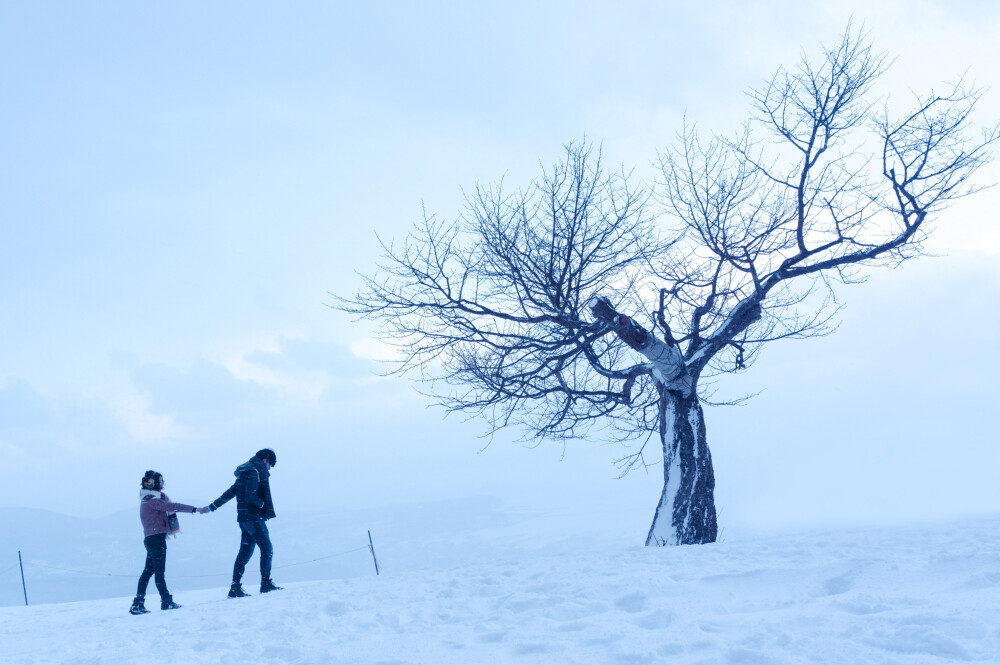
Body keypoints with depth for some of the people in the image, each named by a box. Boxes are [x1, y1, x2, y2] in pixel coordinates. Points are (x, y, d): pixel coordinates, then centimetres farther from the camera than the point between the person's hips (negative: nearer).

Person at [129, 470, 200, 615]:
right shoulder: (152, 500, -14)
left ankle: (138, 603, 8)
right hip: (156, 538, -10)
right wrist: (193, 509, -20)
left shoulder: (150, 498, 17)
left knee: (149, 570, 9)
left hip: (151, 538, 10)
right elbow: (171, 506, -21)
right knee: (159, 570, -5)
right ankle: (166, 601, -2)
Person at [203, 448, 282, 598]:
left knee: (245, 552, 9)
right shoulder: (254, 472, -10)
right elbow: (250, 496, -20)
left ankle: (235, 588, 8)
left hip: (245, 518, 10)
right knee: (267, 549, -7)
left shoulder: (245, 474, 20)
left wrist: (211, 507, 27)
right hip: (253, 517, -10)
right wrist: (264, 505, -6)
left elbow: (229, 493, 24)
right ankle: (266, 584, -7)